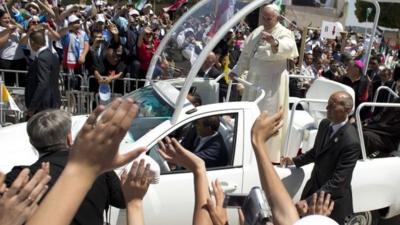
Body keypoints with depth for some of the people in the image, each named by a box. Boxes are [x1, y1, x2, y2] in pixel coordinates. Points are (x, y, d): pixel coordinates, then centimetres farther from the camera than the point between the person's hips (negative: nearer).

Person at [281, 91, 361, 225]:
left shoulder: (351, 142, -28)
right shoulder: (324, 124, -3)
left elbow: (337, 181, -29)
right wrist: (295, 161, 7)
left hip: (333, 199, -7)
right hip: (314, 186, 7)